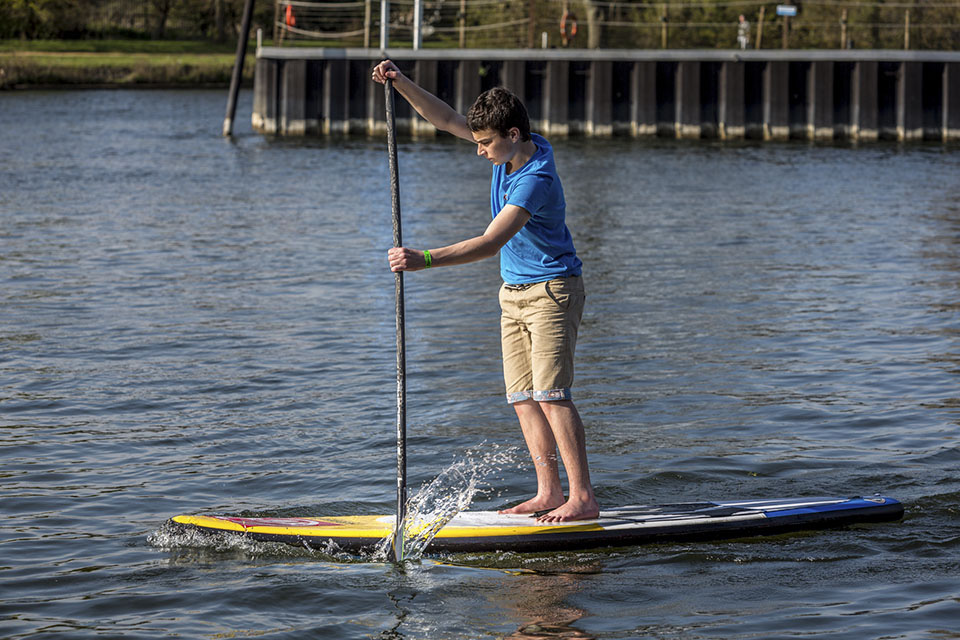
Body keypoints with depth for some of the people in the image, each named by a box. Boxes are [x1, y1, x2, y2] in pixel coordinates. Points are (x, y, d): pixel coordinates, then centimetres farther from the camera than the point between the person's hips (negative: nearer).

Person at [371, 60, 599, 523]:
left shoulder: (536, 179, -26)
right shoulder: (512, 148, 0)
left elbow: (490, 243, -32)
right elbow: (446, 119, 5)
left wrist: (423, 260, -38)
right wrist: (401, 84, -9)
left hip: (552, 291, -9)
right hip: (514, 293, 9)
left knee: (551, 395, -15)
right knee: (523, 397, 5)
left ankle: (582, 498, -15)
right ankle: (549, 493, 7)